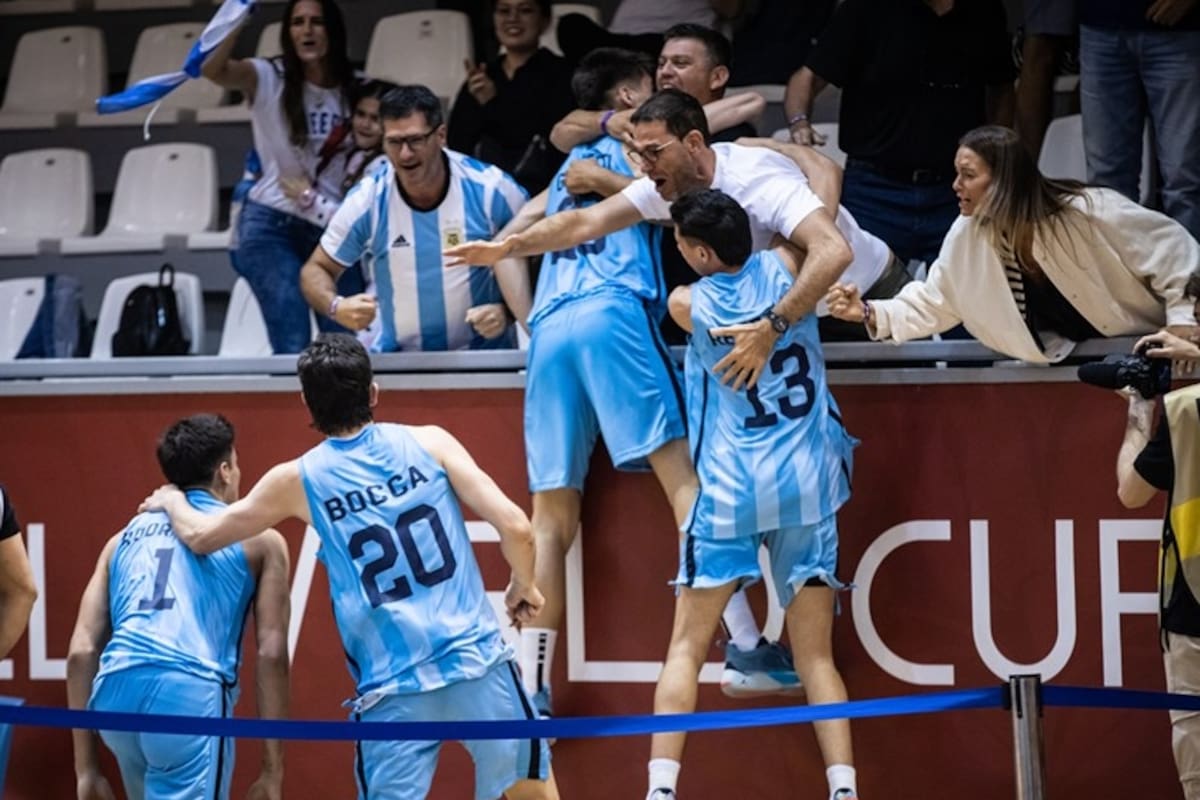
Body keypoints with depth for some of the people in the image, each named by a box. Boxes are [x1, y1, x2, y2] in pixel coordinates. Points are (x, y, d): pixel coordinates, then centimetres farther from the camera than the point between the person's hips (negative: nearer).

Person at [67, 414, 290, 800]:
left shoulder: (126, 537, 28)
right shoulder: (258, 539, 17)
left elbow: (82, 651, 19)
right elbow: (271, 654, 8)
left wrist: (86, 766, 20)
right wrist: (273, 769, 8)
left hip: (116, 690, 5)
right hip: (190, 691, -5)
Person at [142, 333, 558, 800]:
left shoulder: (298, 480, 4)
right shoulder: (430, 443, 3)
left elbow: (200, 537, 17)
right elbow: (514, 526, -2)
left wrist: (172, 502, 40)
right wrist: (523, 586, 18)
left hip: (394, 691, 0)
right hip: (477, 664, 1)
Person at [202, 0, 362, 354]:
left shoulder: (353, 91, 6)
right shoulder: (267, 78, -4)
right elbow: (213, 69, -23)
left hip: (333, 228, 4)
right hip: (271, 226, -4)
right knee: (294, 348, -14)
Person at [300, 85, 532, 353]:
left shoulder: (490, 188, -10)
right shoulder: (366, 202, -8)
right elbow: (316, 269, 2)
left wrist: (506, 310, -14)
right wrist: (336, 307, -19)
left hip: (482, 353, -1)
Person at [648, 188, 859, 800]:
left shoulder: (687, 305, -2)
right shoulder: (784, 269, 0)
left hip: (731, 492, -2)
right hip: (807, 486, 2)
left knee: (686, 646, 4)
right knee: (816, 654, 4)